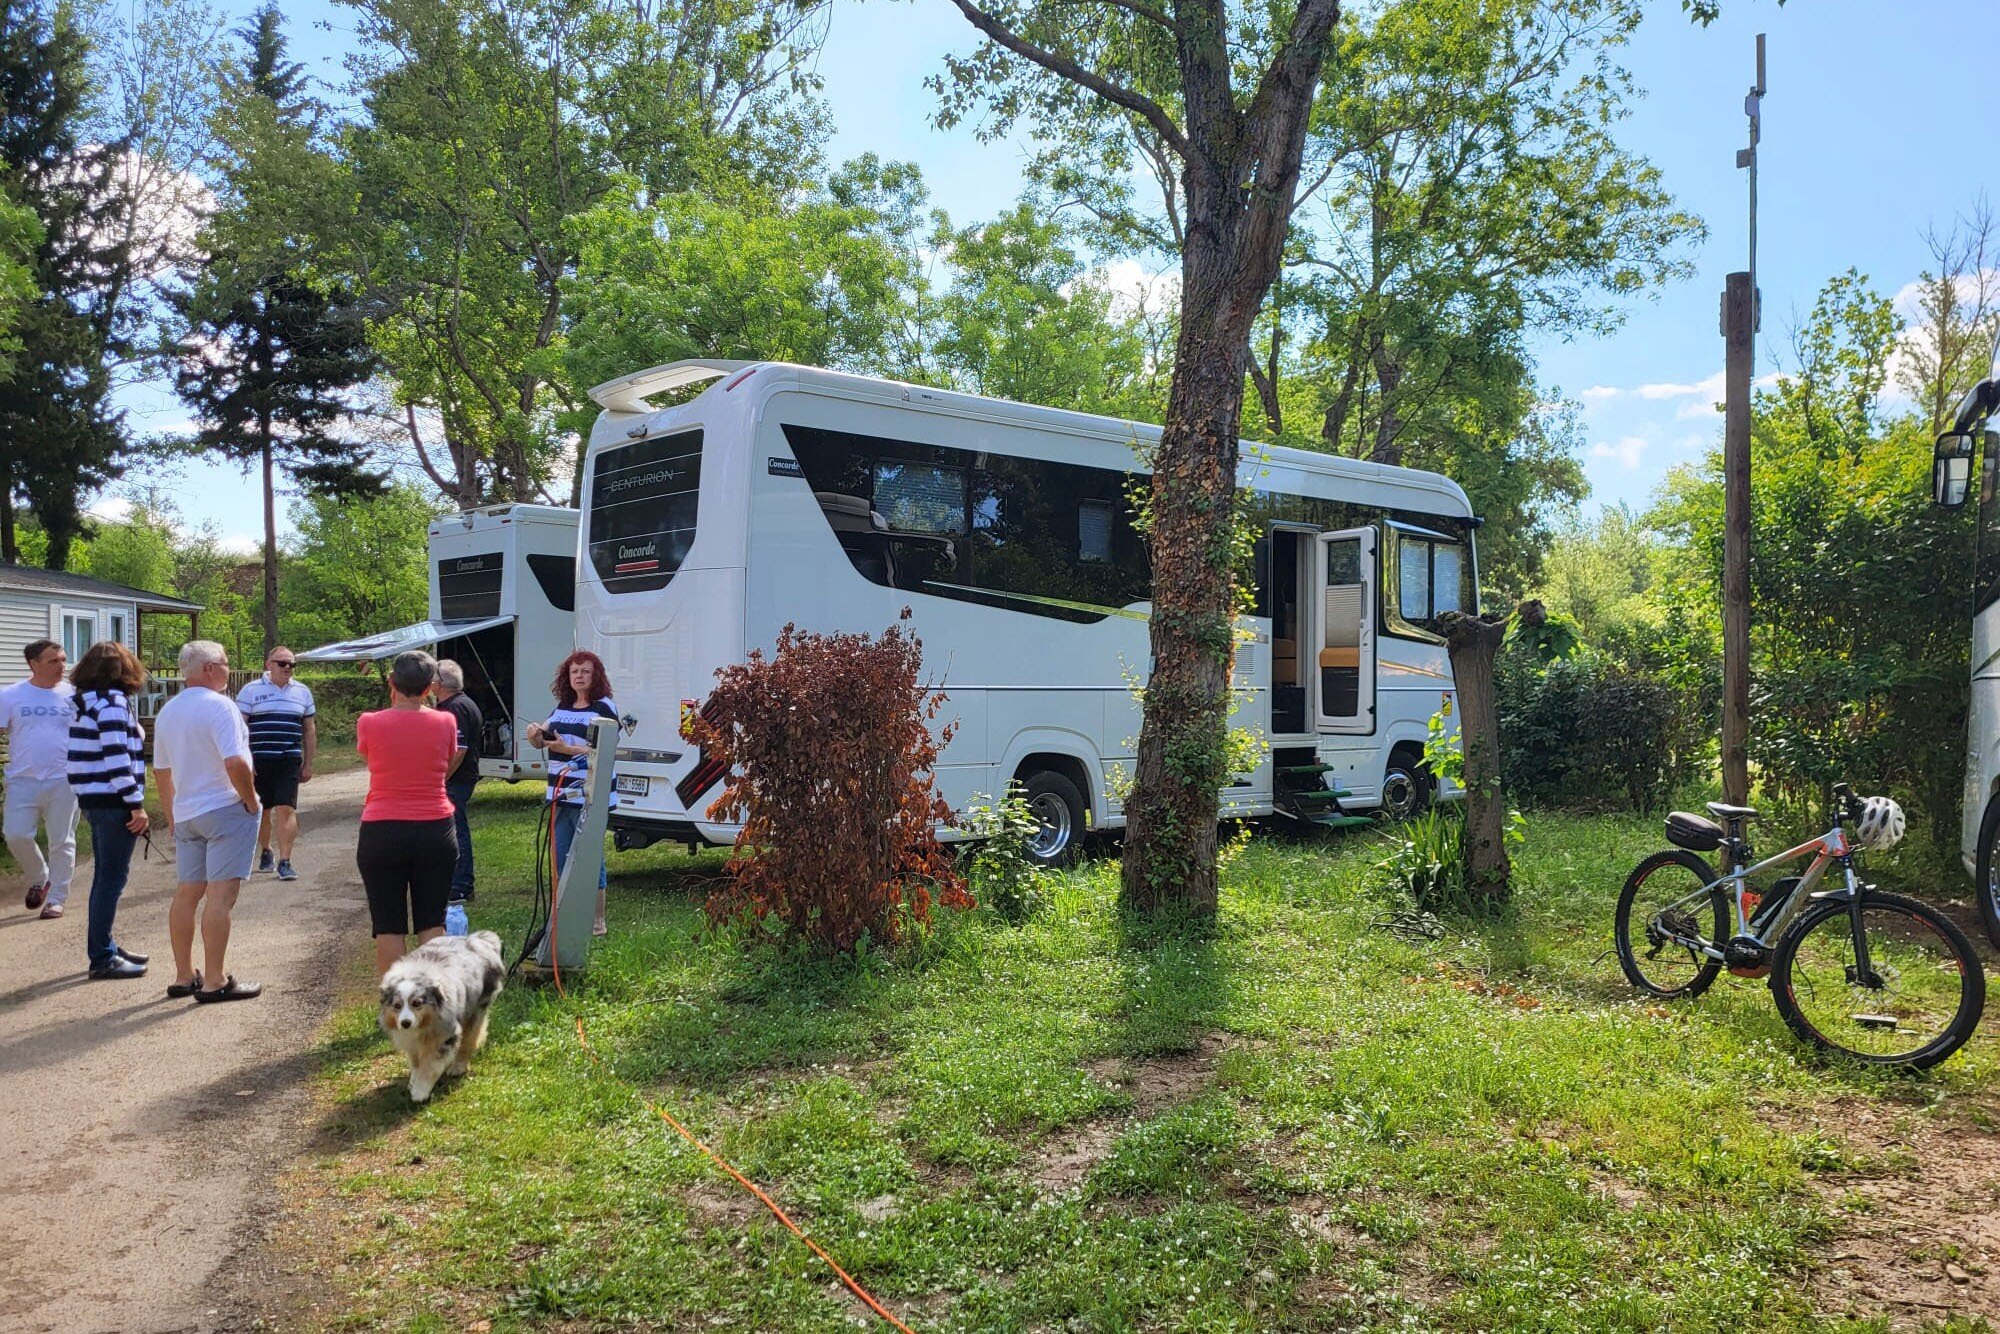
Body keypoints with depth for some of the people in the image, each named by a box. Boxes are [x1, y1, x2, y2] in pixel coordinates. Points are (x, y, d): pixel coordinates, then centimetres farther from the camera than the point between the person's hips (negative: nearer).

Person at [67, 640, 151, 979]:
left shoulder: (85, 703, 14)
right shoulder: (113, 703, -14)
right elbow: (116, 758, -20)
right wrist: (136, 804, -17)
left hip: (92, 800, 9)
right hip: (113, 802, -9)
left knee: (104, 876, 16)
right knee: (112, 878, -4)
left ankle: (104, 949, 25)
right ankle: (102, 959, -1)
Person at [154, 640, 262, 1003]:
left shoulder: (167, 712, 12)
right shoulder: (218, 706, -14)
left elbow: (161, 770, 19)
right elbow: (235, 762, -24)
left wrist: (171, 815, 27)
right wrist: (251, 800, -10)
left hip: (186, 814, 8)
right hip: (225, 809, -8)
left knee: (187, 892, 14)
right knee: (221, 893, -6)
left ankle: (184, 976, 21)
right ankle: (215, 983, -5)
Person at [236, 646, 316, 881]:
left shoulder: (303, 692, 11)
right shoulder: (251, 690, 2)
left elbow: (309, 730, 16)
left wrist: (308, 764, 13)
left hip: (289, 762, 1)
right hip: (258, 761, -1)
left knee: (286, 809, -9)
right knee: (261, 810, 9)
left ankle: (285, 862, -9)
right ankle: (265, 852, 30)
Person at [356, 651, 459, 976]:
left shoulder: (369, 723, -7)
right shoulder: (445, 722, -4)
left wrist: (395, 706, 17)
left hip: (382, 834, -1)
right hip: (435, 831, 1)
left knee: (388, 926, 7)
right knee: (432, 923, 10)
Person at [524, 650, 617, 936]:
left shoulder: (604, 708, -7)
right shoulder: (562, 707, 15)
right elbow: (540, 741, 17)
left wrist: (568, 749, -24)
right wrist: (534, 734, -6)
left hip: (589, 798, -7)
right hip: (562, 796, 7)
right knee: (561, 859, 11)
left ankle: (596, 922, 6)